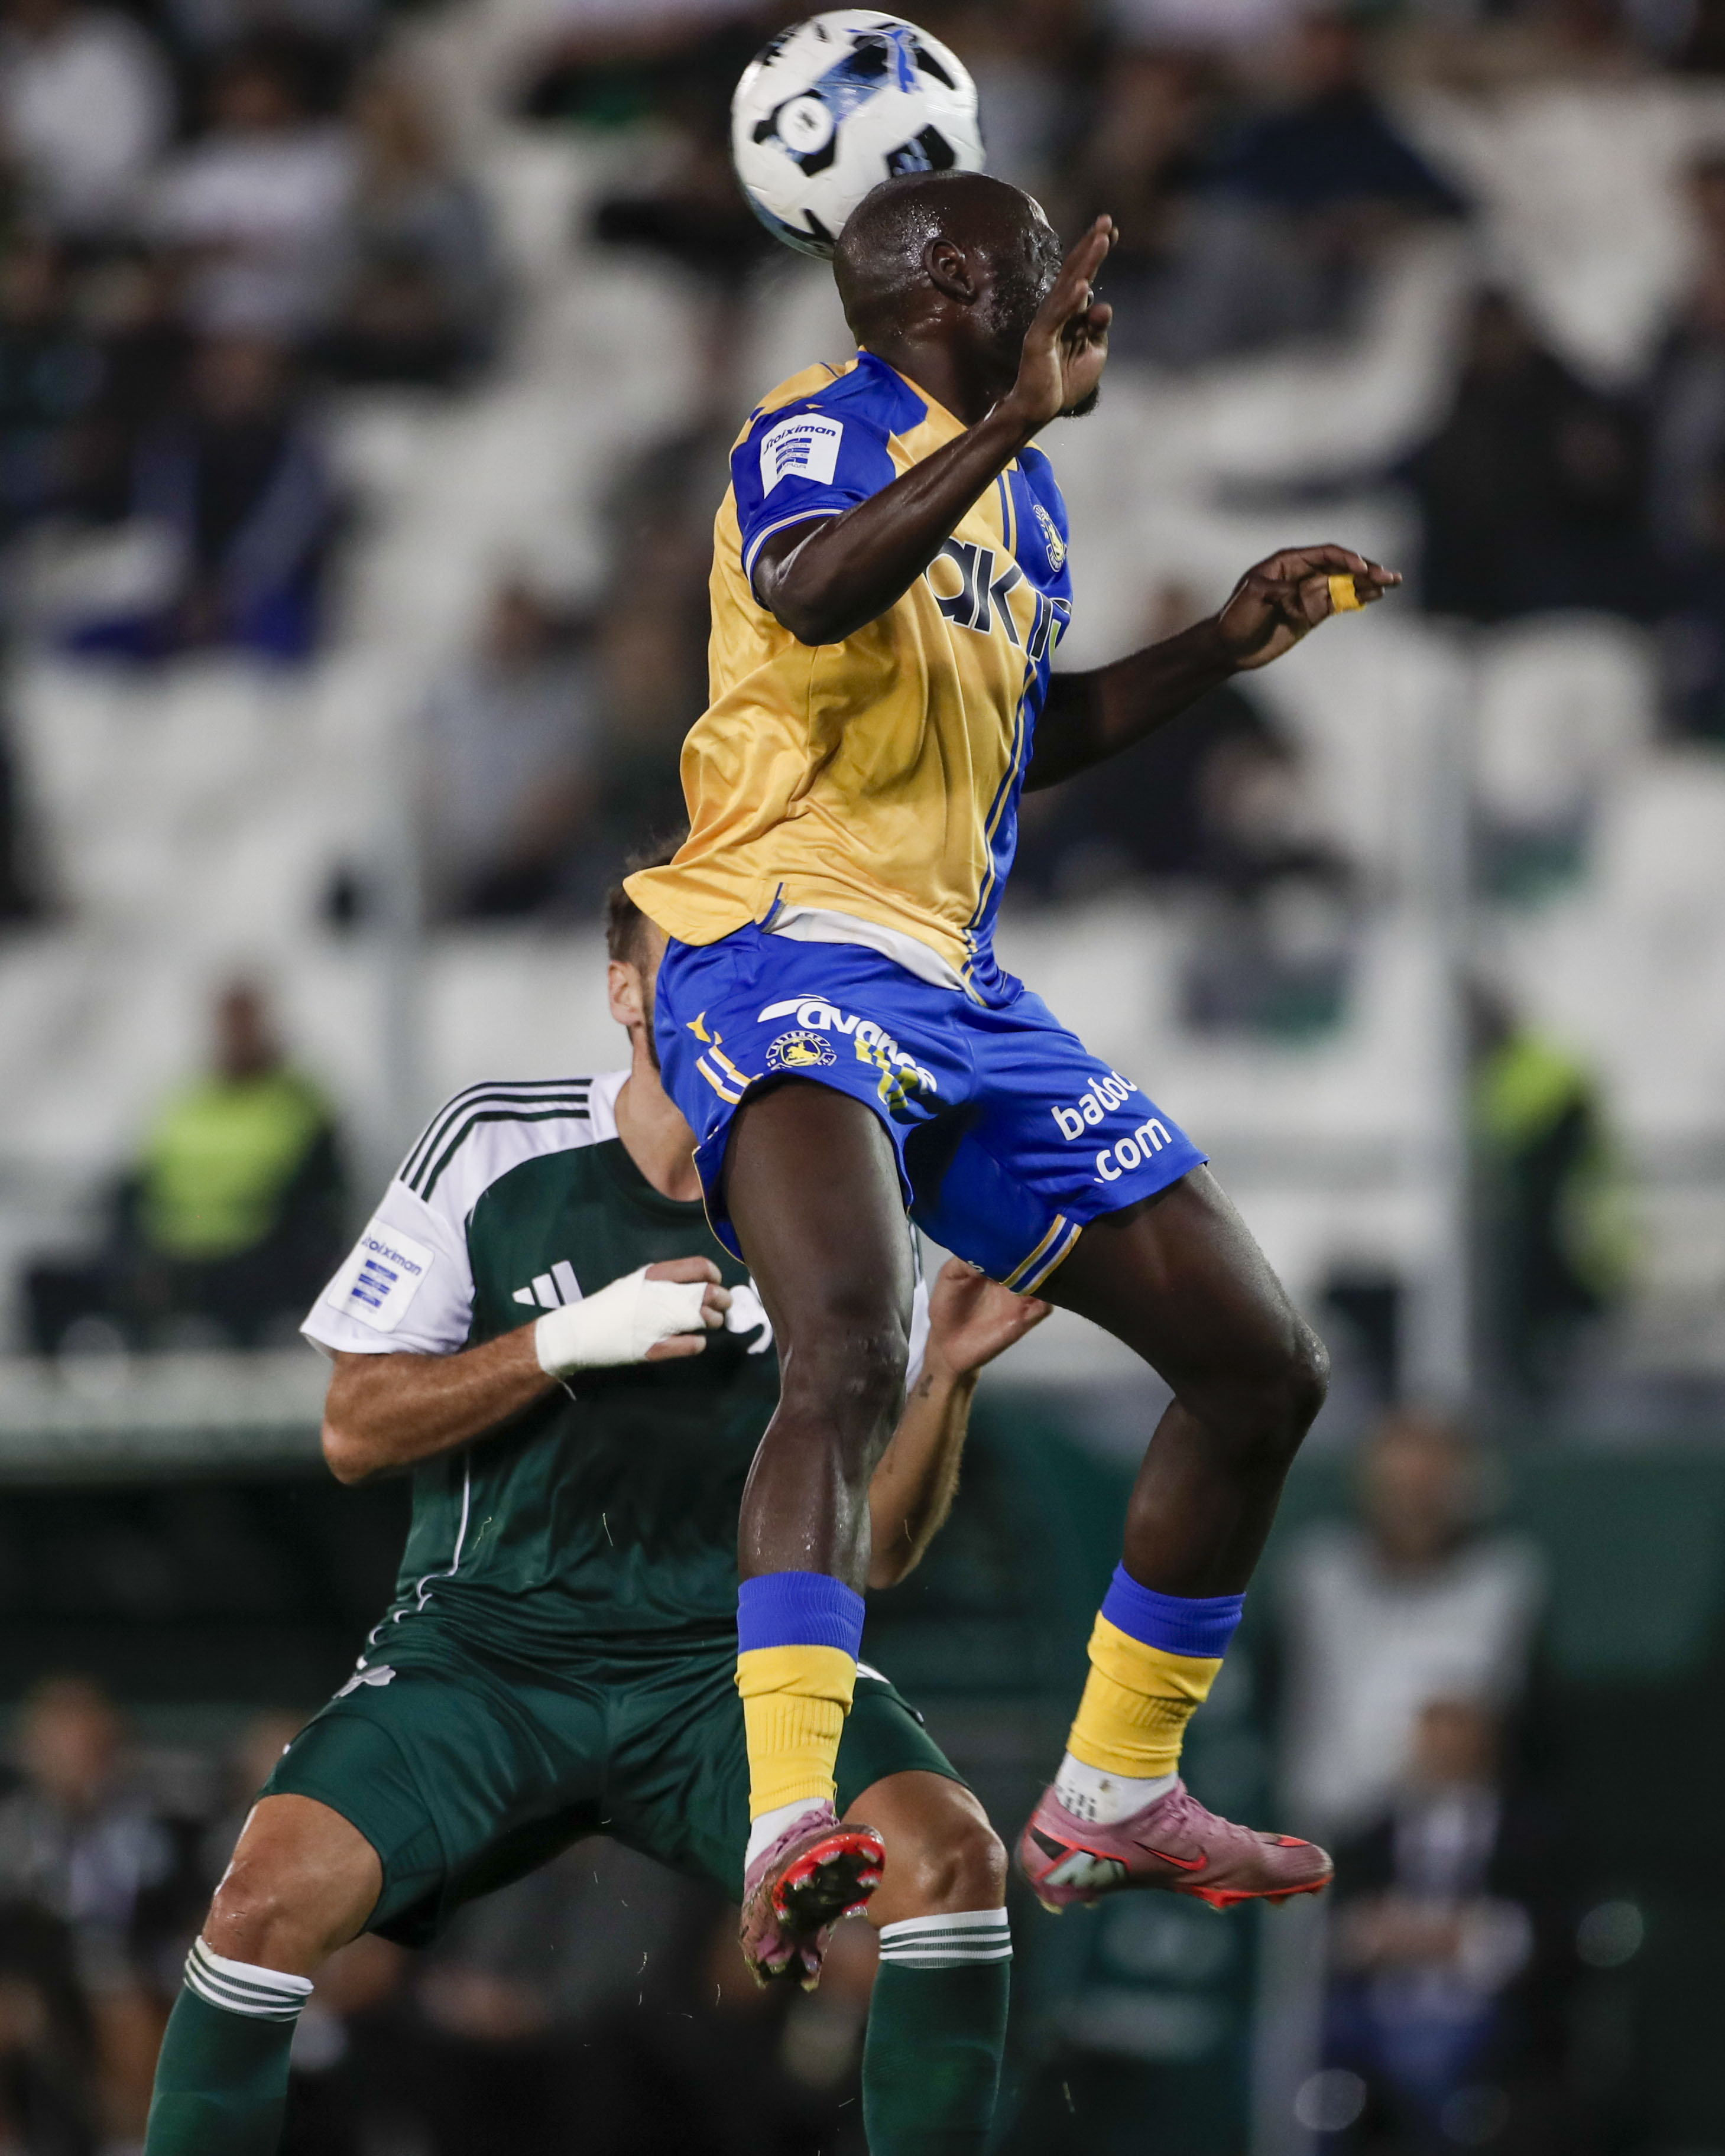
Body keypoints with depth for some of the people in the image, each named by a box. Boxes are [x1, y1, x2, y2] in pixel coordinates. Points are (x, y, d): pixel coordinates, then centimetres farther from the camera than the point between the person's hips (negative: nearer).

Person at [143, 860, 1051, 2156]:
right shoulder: (496, 1150, -1)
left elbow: (873, 1551, 5)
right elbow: (355, 1431, -3)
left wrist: (945, 1377, -14)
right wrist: (571, 1341, -15)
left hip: (734, 1656, 1)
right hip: (491, 1640, -1)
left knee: (950, 1853, -26)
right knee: (278, 1887, -26)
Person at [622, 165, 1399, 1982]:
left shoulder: (1024, 494, 18)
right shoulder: (825, 434, -9)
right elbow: (810, 594, -34)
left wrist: (1222, 645, 23)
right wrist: (1011, 417, -36)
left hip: (960, 994, 9)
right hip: (786, 956, -9)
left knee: (1264, 1369, 11)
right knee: (854, 1358, -34)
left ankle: (1111, 1799, 23)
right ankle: (791, 1828, -44)